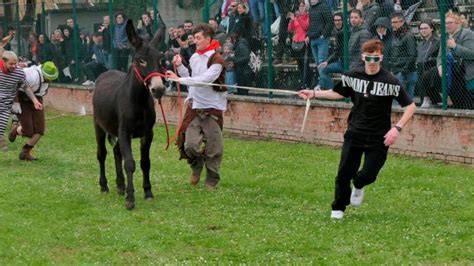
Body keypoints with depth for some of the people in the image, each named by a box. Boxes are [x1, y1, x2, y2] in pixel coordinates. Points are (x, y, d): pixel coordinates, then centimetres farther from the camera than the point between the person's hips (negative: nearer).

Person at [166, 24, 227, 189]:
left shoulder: (216, 59, -13)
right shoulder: (194, 57, 10)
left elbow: (205, 79, -25)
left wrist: (180, 79, -26)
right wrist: (179, 67, 4)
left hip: (212, 108, -5)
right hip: (194, 106, 5)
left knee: (213, 147, 3)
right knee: (190, 144, -5)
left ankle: (212, 179, 21)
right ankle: (196, 167, 26)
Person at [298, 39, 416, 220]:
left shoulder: (390, 81, -13)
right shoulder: (353, 76, -1)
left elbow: (410, 106, -11)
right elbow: (339, 93, 18)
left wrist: (397, 128, -20)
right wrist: (314, 94, 10)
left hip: (378, 137, -3)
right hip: (354, 133, 3)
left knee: (368, 175, -8)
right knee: (344, 173, 0)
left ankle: (358, 185, 30)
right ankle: (338, 208, 23)